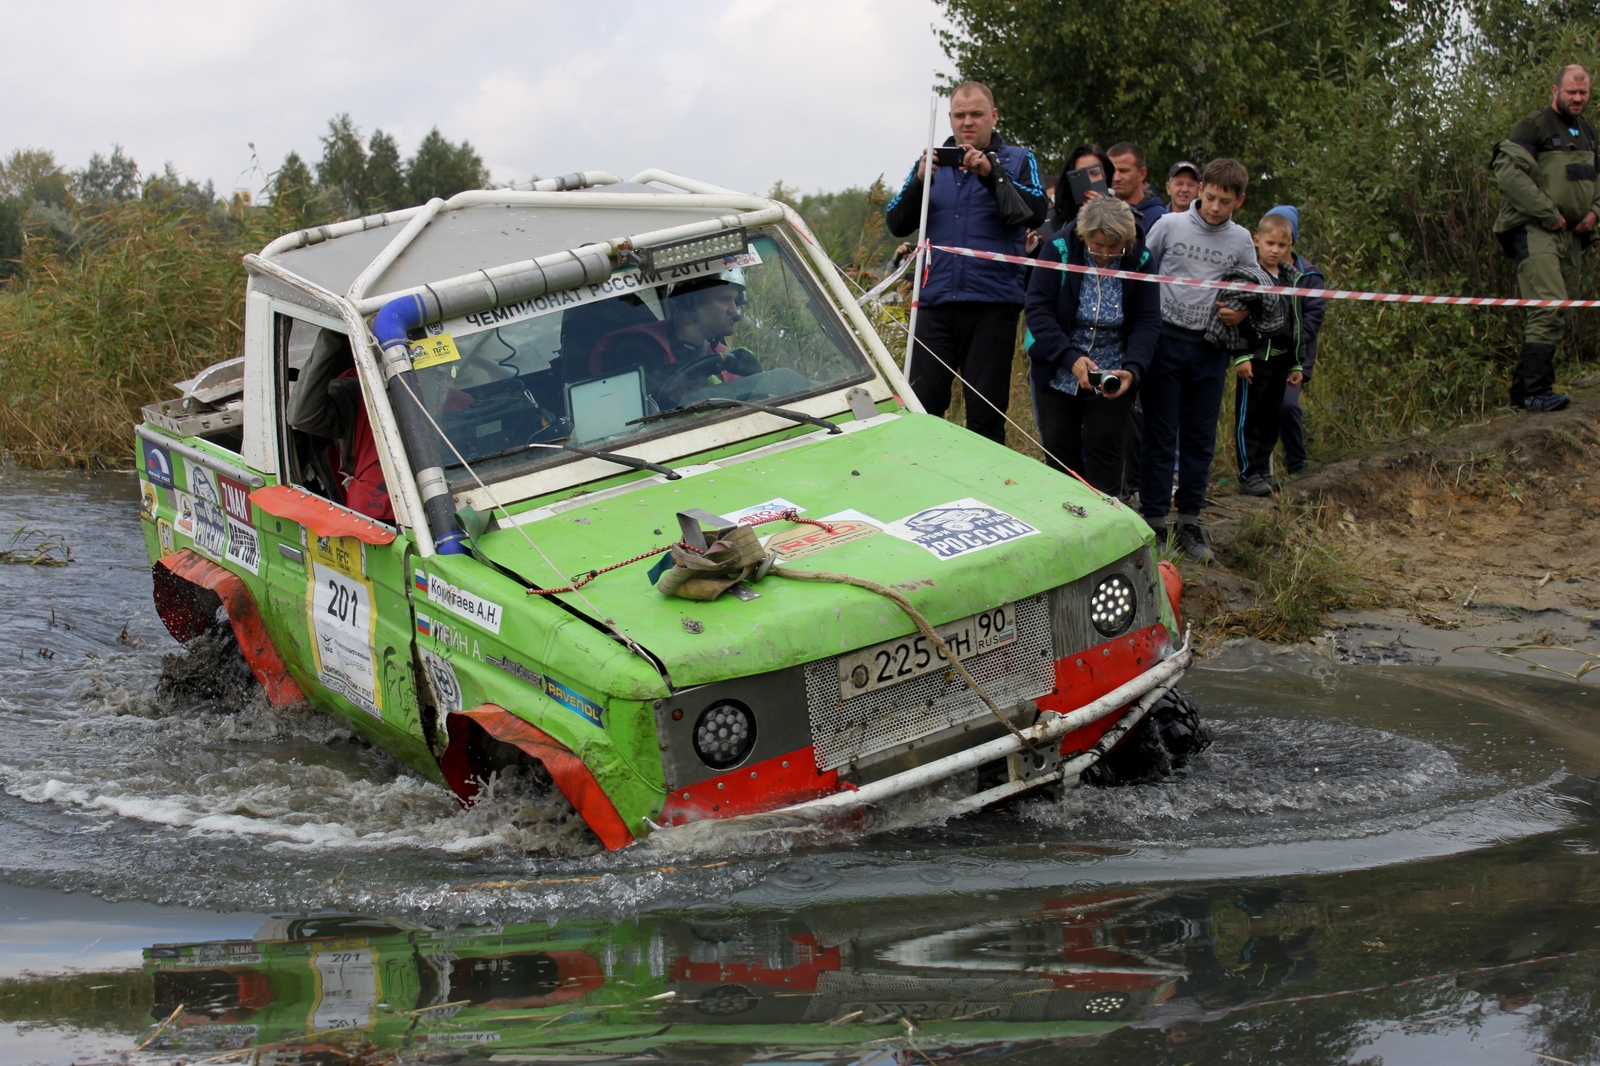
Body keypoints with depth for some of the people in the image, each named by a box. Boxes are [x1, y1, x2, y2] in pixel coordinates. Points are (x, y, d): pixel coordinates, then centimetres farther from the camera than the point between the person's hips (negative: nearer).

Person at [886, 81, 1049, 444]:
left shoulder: (1017, 161, 8)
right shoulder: (933, 161, 14)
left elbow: (1034, 213, -10)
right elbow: (897, 224, 4)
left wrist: (991, 175, -20)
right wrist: (920, 181, -12)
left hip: (993, 303, -2)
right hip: (936, 301, 2)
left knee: (986, 413, 1)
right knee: (922, 404, -3)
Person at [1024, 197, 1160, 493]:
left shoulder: (1139, 260, -9)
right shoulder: (1059, 250, -14)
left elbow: (1148, 321, -7)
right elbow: (1038, 309, -16)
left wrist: (1132, 369, -24)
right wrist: (1070, 358, -27)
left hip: (1113, 376, 0)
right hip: (1058, 373, 0)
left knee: (1104, 446, -3)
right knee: (1059, 447, 3)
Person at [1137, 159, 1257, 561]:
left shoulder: (1241, 241, 6)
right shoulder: (1169, 225, -1)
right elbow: (1142, 274, 5)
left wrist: (1242, 312, -6)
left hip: (1211, 349, 2)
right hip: (1166, 341, -2)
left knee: (1200, 438, 7)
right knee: (1160, 434, -1)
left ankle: (1189, 522, 15)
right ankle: (1154, 520, 5)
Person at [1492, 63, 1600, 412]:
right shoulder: (1534, 127, -6)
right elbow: (1508, 171, -18)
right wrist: (1549, 214, -17)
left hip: (1571, 235, 8)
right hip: (1534, 230, -8)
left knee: (1553, 315, 7)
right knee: (1548, 308, -19)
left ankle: (1521, 391, 13)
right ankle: (1536, 392, -20)